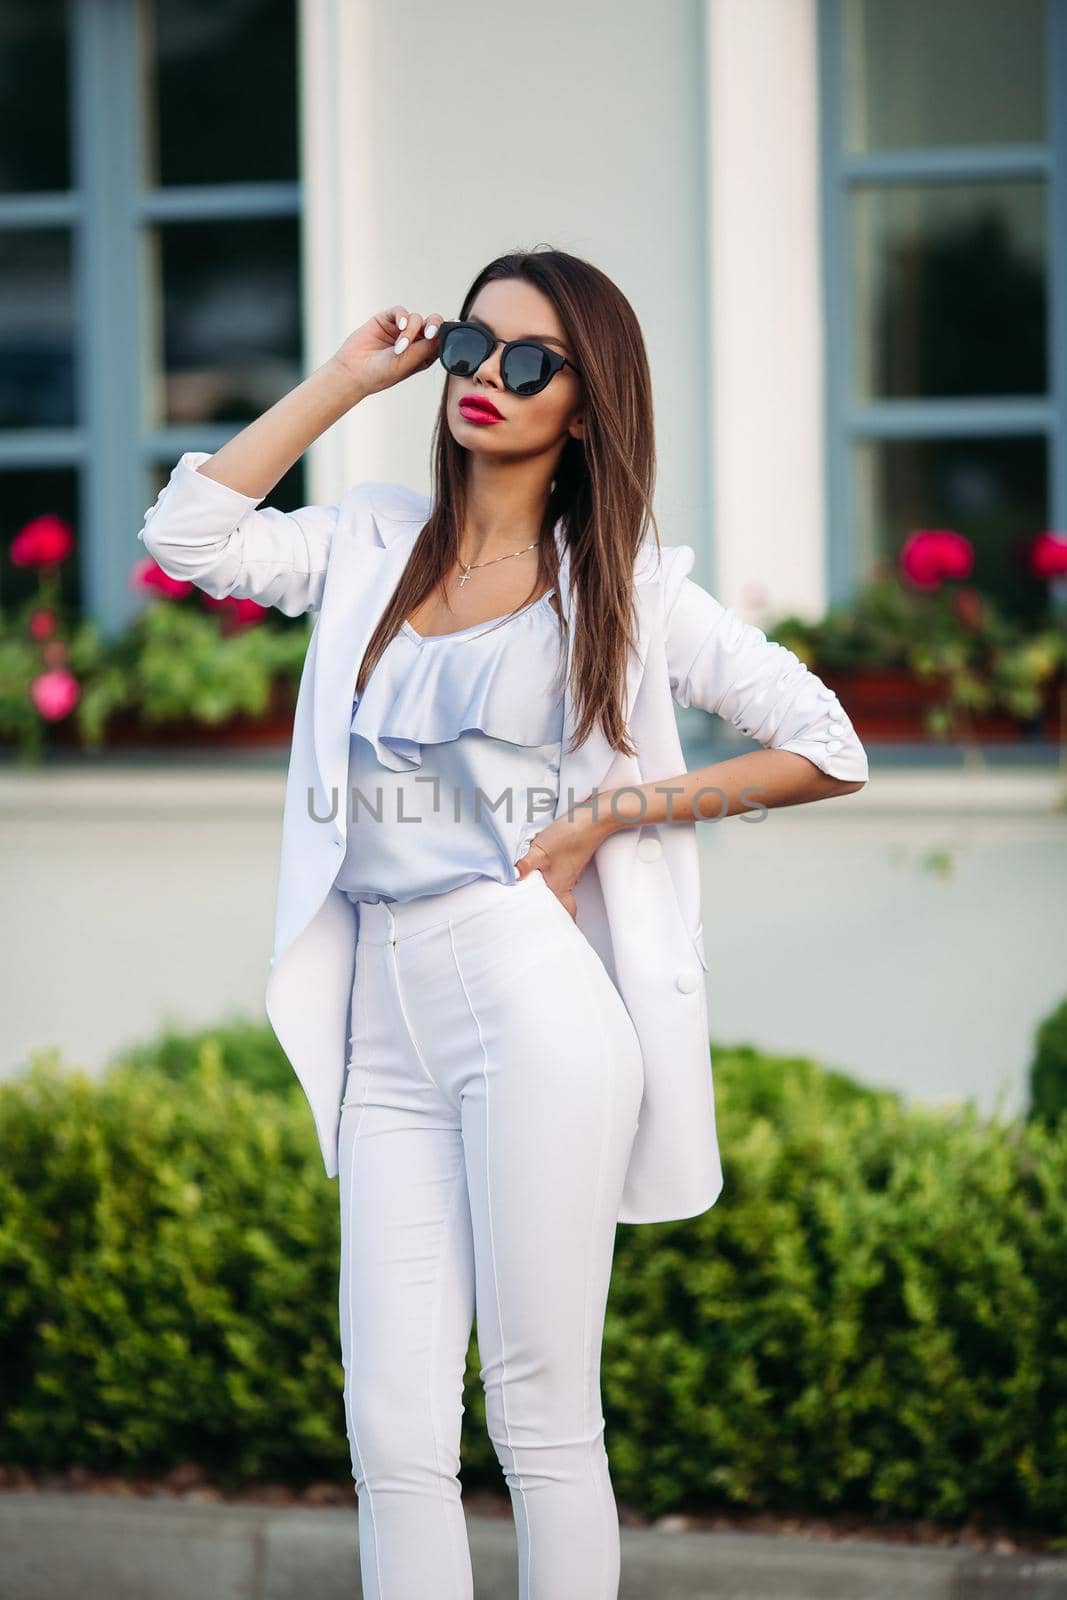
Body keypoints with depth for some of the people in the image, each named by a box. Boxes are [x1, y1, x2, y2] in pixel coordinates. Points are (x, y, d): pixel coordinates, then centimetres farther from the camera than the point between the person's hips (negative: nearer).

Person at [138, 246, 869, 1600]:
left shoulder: (624, 584, 5)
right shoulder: (374, 546, 15)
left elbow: (827, 751, 5)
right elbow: (188, 532, 3)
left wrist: (609, 812, -3)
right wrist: (345, 378, 8)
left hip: (533, 999, -4)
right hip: (387, 1025, 4)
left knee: (543, 1418, -1)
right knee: (392, 1434, 1)